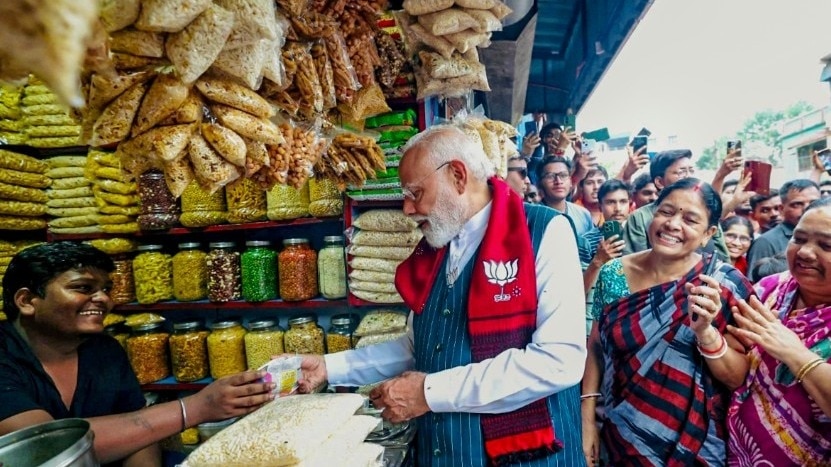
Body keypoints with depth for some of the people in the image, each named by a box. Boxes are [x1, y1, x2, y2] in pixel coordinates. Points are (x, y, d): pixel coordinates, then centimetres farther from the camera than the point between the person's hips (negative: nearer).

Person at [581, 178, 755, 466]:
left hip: (694, 444, -1)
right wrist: (587, 418, -3)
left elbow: (740, 378, -12)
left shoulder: (725, 284, -13)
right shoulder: (613, 274, -9)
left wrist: (705, 331, -29)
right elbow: (595, 347, 0)